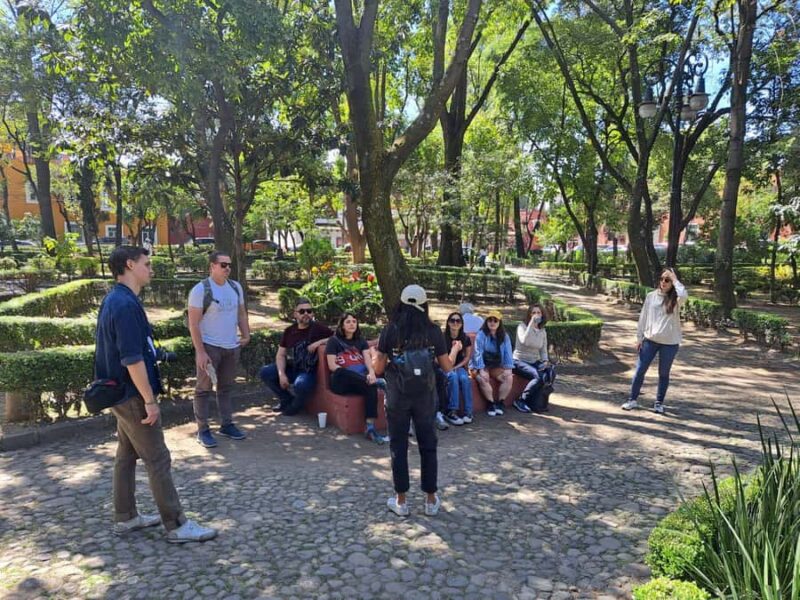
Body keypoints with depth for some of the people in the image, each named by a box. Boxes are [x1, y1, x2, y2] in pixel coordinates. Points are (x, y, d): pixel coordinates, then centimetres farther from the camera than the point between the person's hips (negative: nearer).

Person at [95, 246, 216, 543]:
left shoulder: (113, 300, 10)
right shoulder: (126, 304, -22)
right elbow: (133, 359, -26)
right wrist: (149, 400, -21)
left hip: (122, 393, 10)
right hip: (133, 396, -10)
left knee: (126, 456, 17)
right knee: (158, 460, -3)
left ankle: (125, 517, 29)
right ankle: (177, 526, 5)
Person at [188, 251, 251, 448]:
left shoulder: (236, 287, 7)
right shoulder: (200, 290, -12)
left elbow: (241, 313, 16)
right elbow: (193, 323, -14)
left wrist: (246, 335, 2)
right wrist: (200, 351, -19)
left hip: (232, 347, 6)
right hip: (209, 347, -6)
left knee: (226, 388, 15)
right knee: (204, 389, 3)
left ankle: (227, 425, 25)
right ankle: (203, 430, 10)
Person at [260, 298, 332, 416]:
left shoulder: (318, 328, -6)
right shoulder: (289, 331, 6)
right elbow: (281, 355, 4)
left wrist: (320, 342, -22)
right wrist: (281, 374, -12)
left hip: (309, 370, -5)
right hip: (290, 368, 5)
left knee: (301, 384, -36)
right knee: (265, 372, -13)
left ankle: (295, 405, 1)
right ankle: (286, 399, 9)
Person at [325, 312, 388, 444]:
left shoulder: (361, 341, 21)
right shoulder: (334, 341, 9)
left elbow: (368, 360, 4)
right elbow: (332, 366, -4)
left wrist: (371, 373, -21)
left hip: (361, 380, 2)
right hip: (341, 381, -2)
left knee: (371, 387, -33)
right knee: (341, 372, -38)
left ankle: (370, 427, -41)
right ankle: (378, 382, -35)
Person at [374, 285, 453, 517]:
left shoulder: (390, 331, -8)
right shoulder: (433, 331, -5)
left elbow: (378, 369, -7)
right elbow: (447, 367, 0)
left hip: (397, 396, -1)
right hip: (425, 396, 1)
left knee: (398, 447, 10)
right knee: (428, 446, 13)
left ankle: (401, 500, 17)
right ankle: (431, 500, 21)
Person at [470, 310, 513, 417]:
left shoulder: (504, 336, 5)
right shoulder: (481, 335, -9)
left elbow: (508, 353, 1)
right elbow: (478, 353, -16)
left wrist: (508, 368, -13)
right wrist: (481, 370, -27)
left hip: (497, 366, 4)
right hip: (482, 366, -4)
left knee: (509, 377, -18)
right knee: (483, 378, -32)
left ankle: (500, 403, -7)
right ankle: (491, 403, -14)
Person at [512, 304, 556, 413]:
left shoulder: (542, 331, 10)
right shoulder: (522, 326, -8)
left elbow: (543, 351, 14)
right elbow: (525, 341, -29)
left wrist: (546, 361, -7)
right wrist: (532, 323, -27)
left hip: (535, 362, 6)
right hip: (520, 361, -6)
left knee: (550, 373, -24)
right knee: (539, 376, -31)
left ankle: (532, 402, -10)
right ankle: (521, 401, -12)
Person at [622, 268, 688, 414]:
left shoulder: (675, 300, -6)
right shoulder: (651, 296, 2)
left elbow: (684, 295, -32)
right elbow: (643, 317, 6)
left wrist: (675, 279, -19)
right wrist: (639, 337, 5)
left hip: (669, 343, -2)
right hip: (650, 340, 2)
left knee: (664, 374, 10)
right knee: (640, 370, 4)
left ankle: (659, 403, 24)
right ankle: (633, 399, 17)